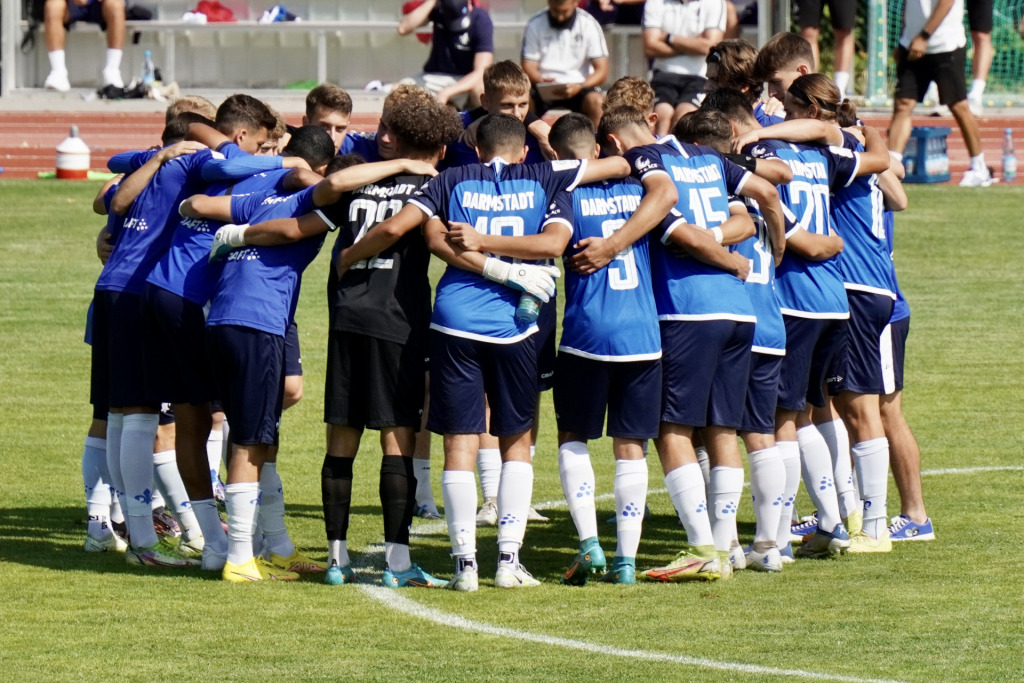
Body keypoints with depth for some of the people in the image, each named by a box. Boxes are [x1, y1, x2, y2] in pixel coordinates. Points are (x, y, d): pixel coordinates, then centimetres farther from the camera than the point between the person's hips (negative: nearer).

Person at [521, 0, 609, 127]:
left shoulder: (589, 25, 0)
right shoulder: (535, 25, 2)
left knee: (596, 102, -32)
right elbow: (528, 67, 0)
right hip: (546, 92, 0)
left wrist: (579, 87, -24)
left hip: (579, 89, 0)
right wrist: (541, 81, -23)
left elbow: (601, 71, -4)